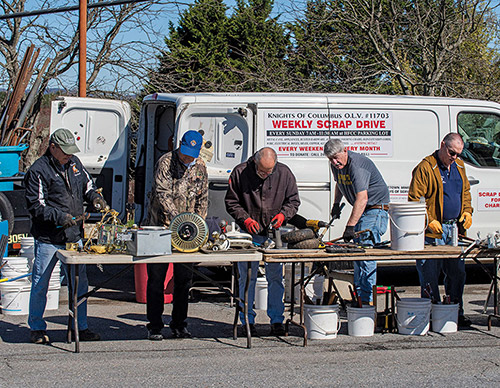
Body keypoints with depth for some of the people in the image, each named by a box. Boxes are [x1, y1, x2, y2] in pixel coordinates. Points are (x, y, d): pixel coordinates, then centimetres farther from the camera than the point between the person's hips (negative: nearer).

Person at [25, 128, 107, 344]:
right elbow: (35, 206, -13)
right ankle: (37, 329, 18)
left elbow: (87, 186, 23)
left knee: (80, 283, 9)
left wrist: (94, 197, 1)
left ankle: (81, 328, 19)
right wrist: (59, 216, -24)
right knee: (40, 284, 4)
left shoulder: (74, 164, 10)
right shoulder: (38, 171, -11)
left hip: (74, 237, 6)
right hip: (48, 239, -6)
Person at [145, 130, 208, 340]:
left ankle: (179, 324, 17)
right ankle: (154, 326, 5)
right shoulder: (166, 162, -9)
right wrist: (175, 216, -29)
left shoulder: (200, 167, 8)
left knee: (184, 278, 6)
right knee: (156, 277, -2)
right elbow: (162, 193, -17)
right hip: (161, 226, -4)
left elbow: (203, 199, 13)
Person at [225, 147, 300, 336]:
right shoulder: (240, 172, -8)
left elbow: (293, 200, 7)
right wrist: (245, 219, -15)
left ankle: (276, 321, 11)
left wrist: (283, 214, -12)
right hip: (249, 234, -1)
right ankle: (248, 321, 12)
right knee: (247, 277, 2)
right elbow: (231, 202, -2)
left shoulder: (284, 173, -3)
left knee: (275, 276, 3)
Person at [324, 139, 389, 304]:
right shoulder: (336, 165, 3)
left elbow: (362, 199, -34)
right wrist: (336, 204, 16)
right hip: (360, 210, 10)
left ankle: (367, 300, -18)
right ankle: (358, 297, 17)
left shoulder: (357, 165, -26)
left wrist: (350, 226, -38)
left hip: (375, 209, -10)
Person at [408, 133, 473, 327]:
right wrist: (429, 221, -18)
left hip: (454, 230, 7)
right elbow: (414, 199, -12)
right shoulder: (425, 168, -9)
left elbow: (465, 192, 27)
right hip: (433, 231, -7)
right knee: (430, 273, -3)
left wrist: (467, 212, 9)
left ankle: (456, 312, 22)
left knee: (457, 272, 11)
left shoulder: (459, 167, 14)